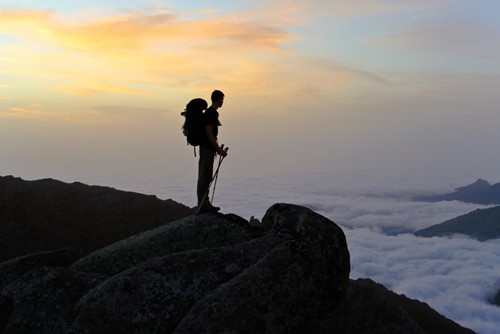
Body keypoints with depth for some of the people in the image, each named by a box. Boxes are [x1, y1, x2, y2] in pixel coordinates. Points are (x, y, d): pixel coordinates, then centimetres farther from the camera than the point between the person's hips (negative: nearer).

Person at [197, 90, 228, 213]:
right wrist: (219, 149, -21)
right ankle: (203, 205, -6)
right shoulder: (210, 113, -15)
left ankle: (205, 204, 18)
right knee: (204, 177, -8)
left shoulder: (212, 113, 16)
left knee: (207, 177, 12)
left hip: (209, 148, 10)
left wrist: (218, 148, 27)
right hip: (207, 148, -10)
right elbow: (209, 133, -21)